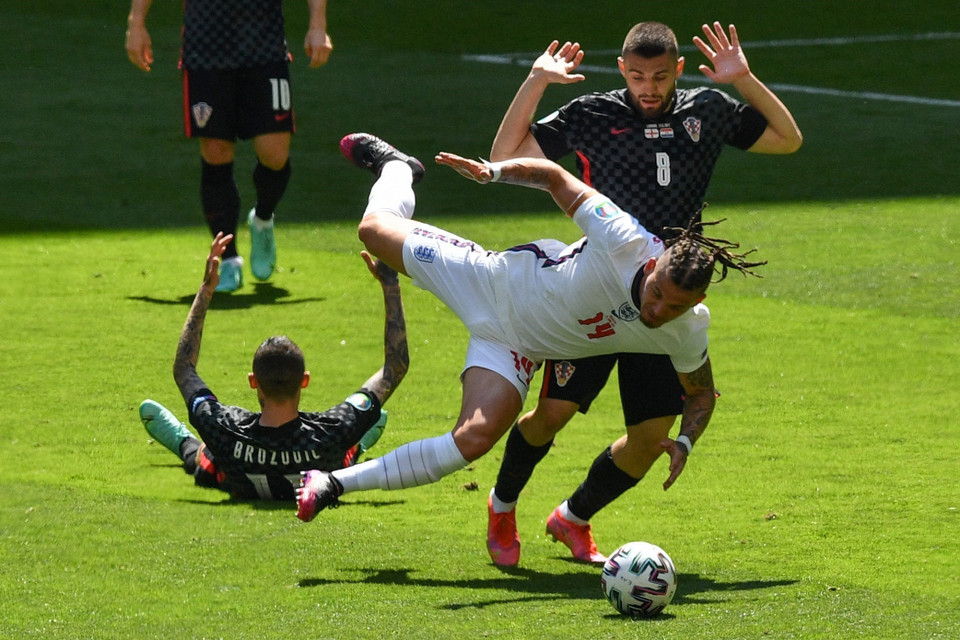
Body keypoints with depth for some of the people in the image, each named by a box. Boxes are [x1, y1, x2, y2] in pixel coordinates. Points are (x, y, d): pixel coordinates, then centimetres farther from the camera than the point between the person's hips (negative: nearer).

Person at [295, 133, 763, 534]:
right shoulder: (623, 242, -35)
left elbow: (701, 393, -2)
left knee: (474, 441, -21)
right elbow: (554, 177, -21)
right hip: (500, 282, -2)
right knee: (376, 229, 10)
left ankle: (337, 484, -8)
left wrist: (684, 442, -20)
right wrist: (494, 172, -33)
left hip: (516, 348, 2)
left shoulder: (688, 334, -22)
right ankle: (395, 167, 49)